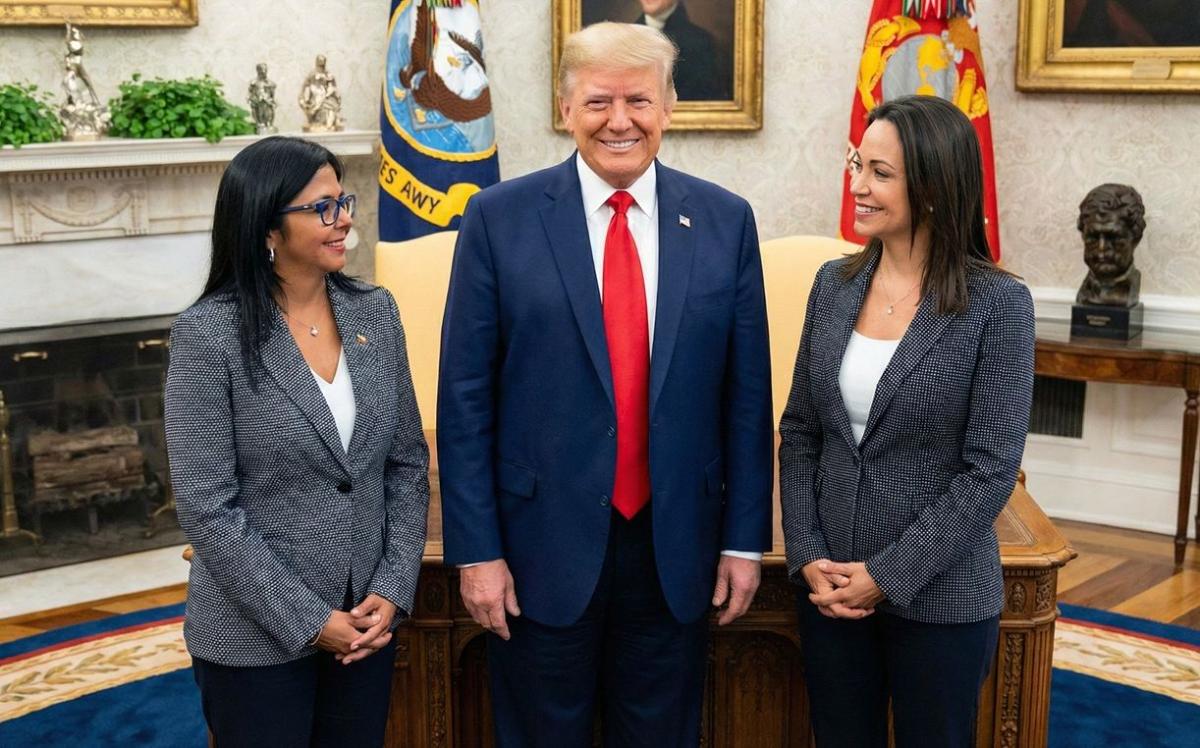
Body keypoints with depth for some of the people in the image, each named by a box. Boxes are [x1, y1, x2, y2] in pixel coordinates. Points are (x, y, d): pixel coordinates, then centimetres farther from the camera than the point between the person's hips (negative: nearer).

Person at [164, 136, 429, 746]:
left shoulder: (374, 313, 1)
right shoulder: (209, 335, -13)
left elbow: (408, 463, 5)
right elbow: (208, 510, -14)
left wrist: (392, 589, -5)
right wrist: (307, 619, -15)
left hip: (367, 624, 4)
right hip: (256, 641, -4)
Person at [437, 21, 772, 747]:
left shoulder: (725, 221, 0)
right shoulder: (500, 218, -5)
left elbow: (747, 393, 4)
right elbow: (465, 396, -4)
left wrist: (746, 538, 3)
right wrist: (476, 549, -6)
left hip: (676, 544, 2)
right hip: (545, 542, -1)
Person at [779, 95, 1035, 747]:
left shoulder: (998, 303, -12)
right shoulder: (834, 284, 2)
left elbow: (991, 469, -14)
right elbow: (799, 431, 5)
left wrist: (888, 575, -15)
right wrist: (808, 555, -6)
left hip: (939, 595, -4)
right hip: (829, 585, 4)